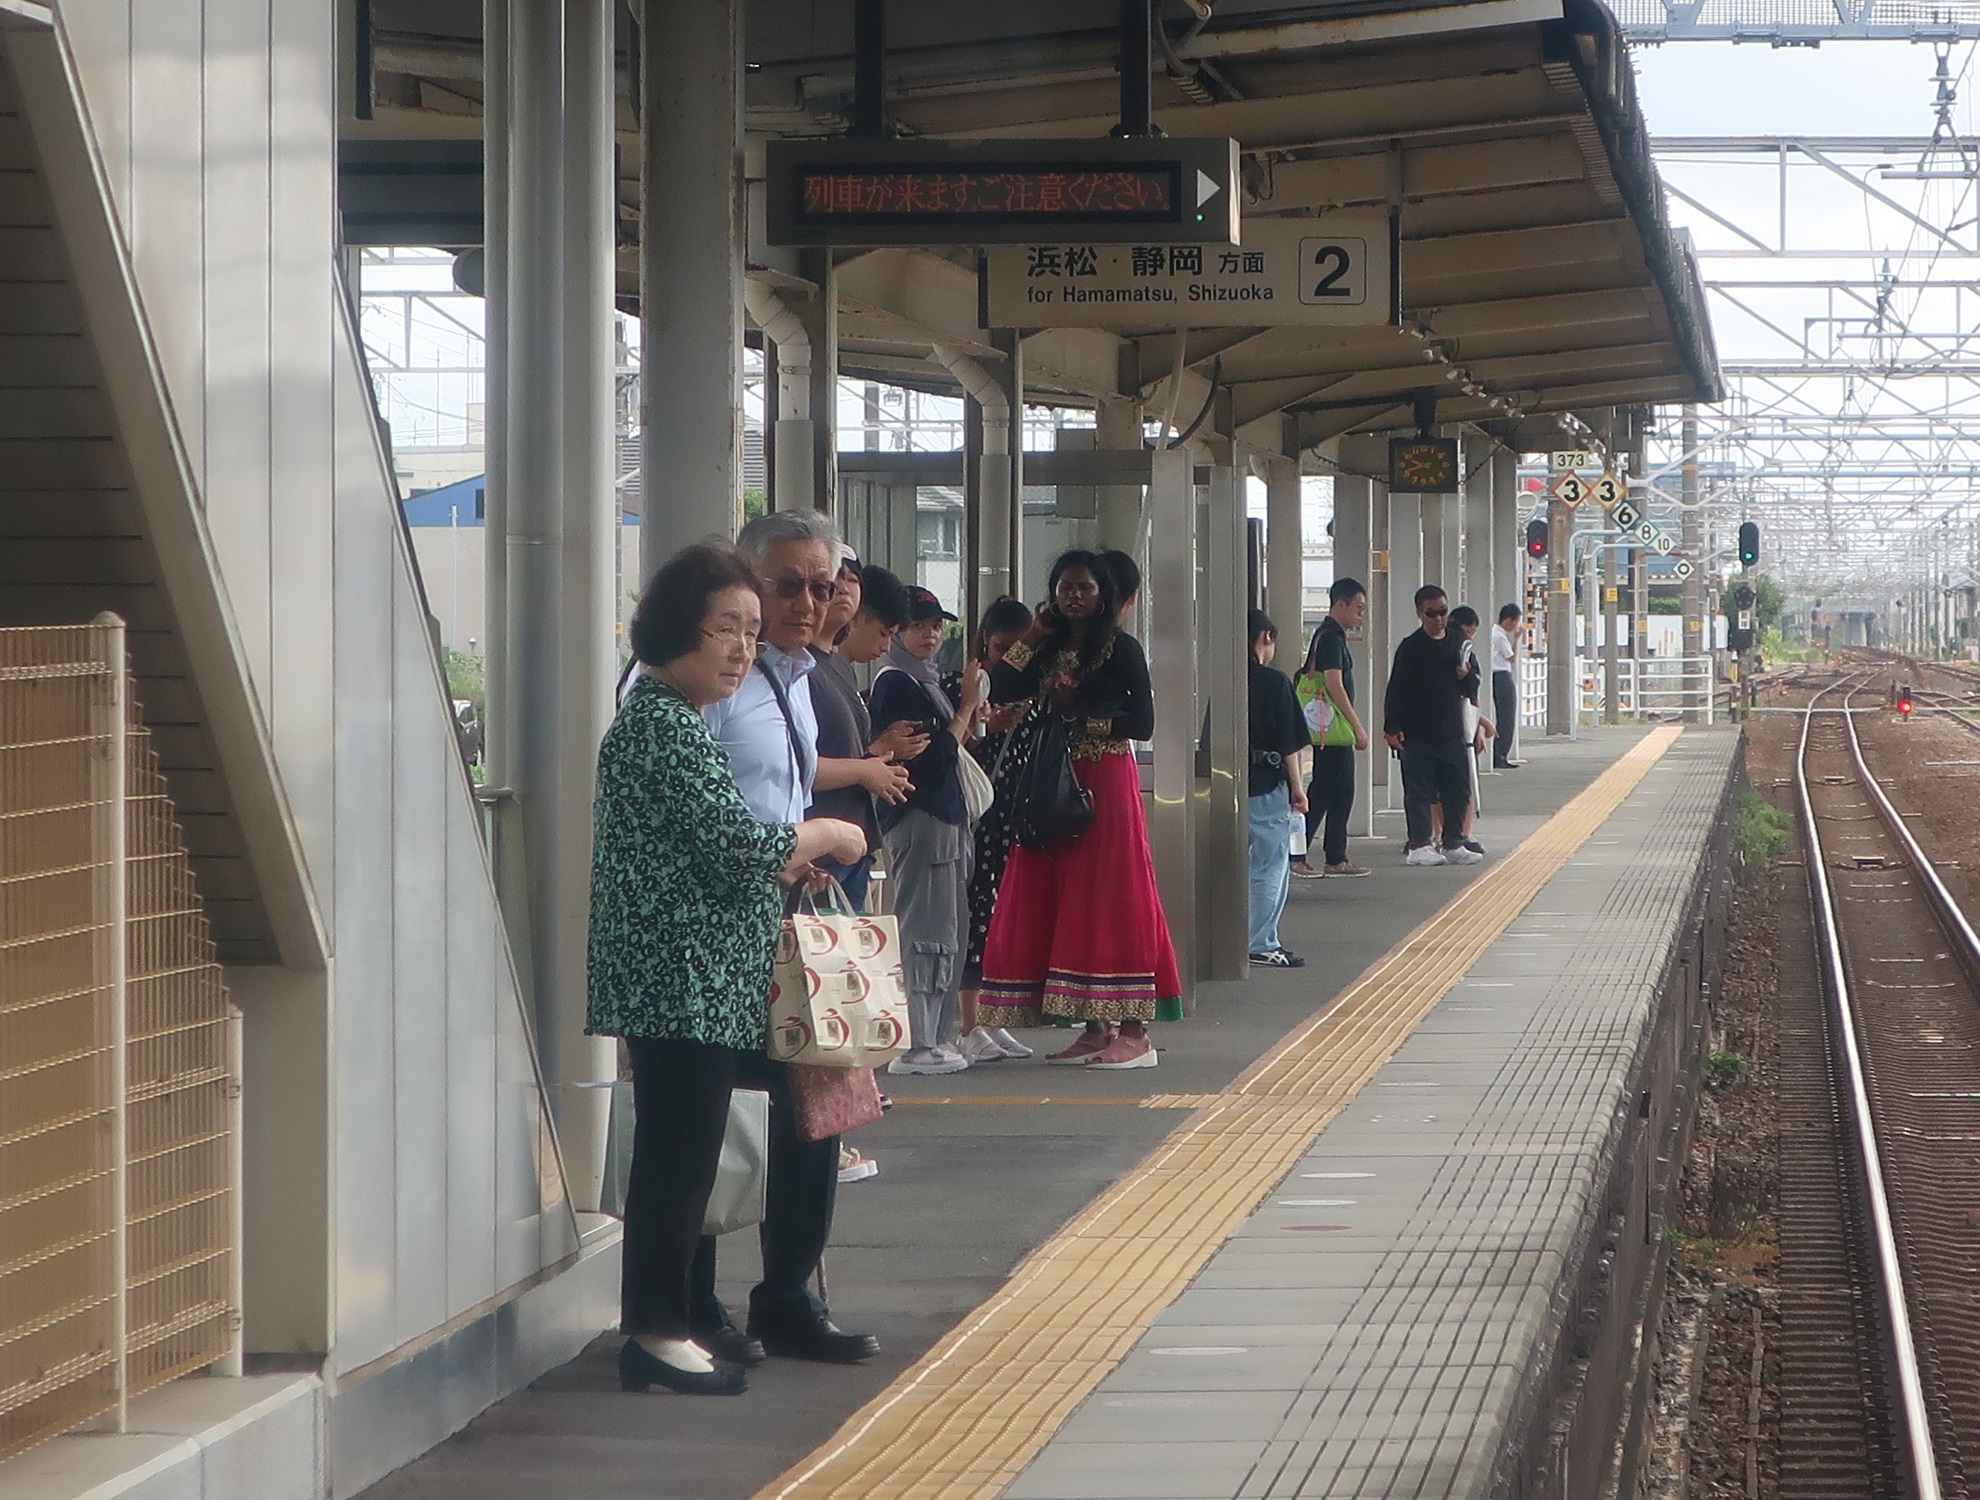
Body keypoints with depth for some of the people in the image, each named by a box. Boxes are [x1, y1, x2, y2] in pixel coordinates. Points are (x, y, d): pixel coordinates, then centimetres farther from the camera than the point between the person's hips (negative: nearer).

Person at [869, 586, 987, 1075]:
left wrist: (970, 712, 6)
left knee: (948, 932, 11)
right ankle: (915, 1045, -10)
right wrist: (966, 706, -10)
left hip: (944, 817, 10)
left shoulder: (925, 682, 18)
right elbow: (934, 754, -18)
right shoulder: (895, 684, -11)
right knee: (925, 932, -11)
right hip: (916, 817, -10)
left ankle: (936, 1037, 16)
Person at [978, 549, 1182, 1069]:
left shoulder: (1121, 649, -3)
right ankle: (1096, 1028, 11)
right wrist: (1031, 637, 0)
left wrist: (1083, 715, -13)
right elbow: (1000, 690, 0)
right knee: (1063, 903, 4)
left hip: (1107, 782, -6)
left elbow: (1142, 722, -9)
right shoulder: (1049, 652, 13)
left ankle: (1134, 1033, -8)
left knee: (1110, 897, -8)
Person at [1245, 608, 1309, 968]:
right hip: (1268, 784, -5)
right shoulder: (1274, 682, -9)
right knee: (1271, 867, 1)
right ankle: (1262, 945, 0)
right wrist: (1297, 788, -1)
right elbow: (1289, 744, -9)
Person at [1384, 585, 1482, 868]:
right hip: (1418, 735, -5)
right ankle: (1419, 846, 3)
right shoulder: (1410, 647, -6)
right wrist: (1392, 727, -15)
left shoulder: (1457, 643, 11)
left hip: (1452, 733, 5)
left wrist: (1466, 676, -4)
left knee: (1457, 791, 8)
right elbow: (1397, 689, -9)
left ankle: (1454, 844, 17)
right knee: (1419, 791, -2)